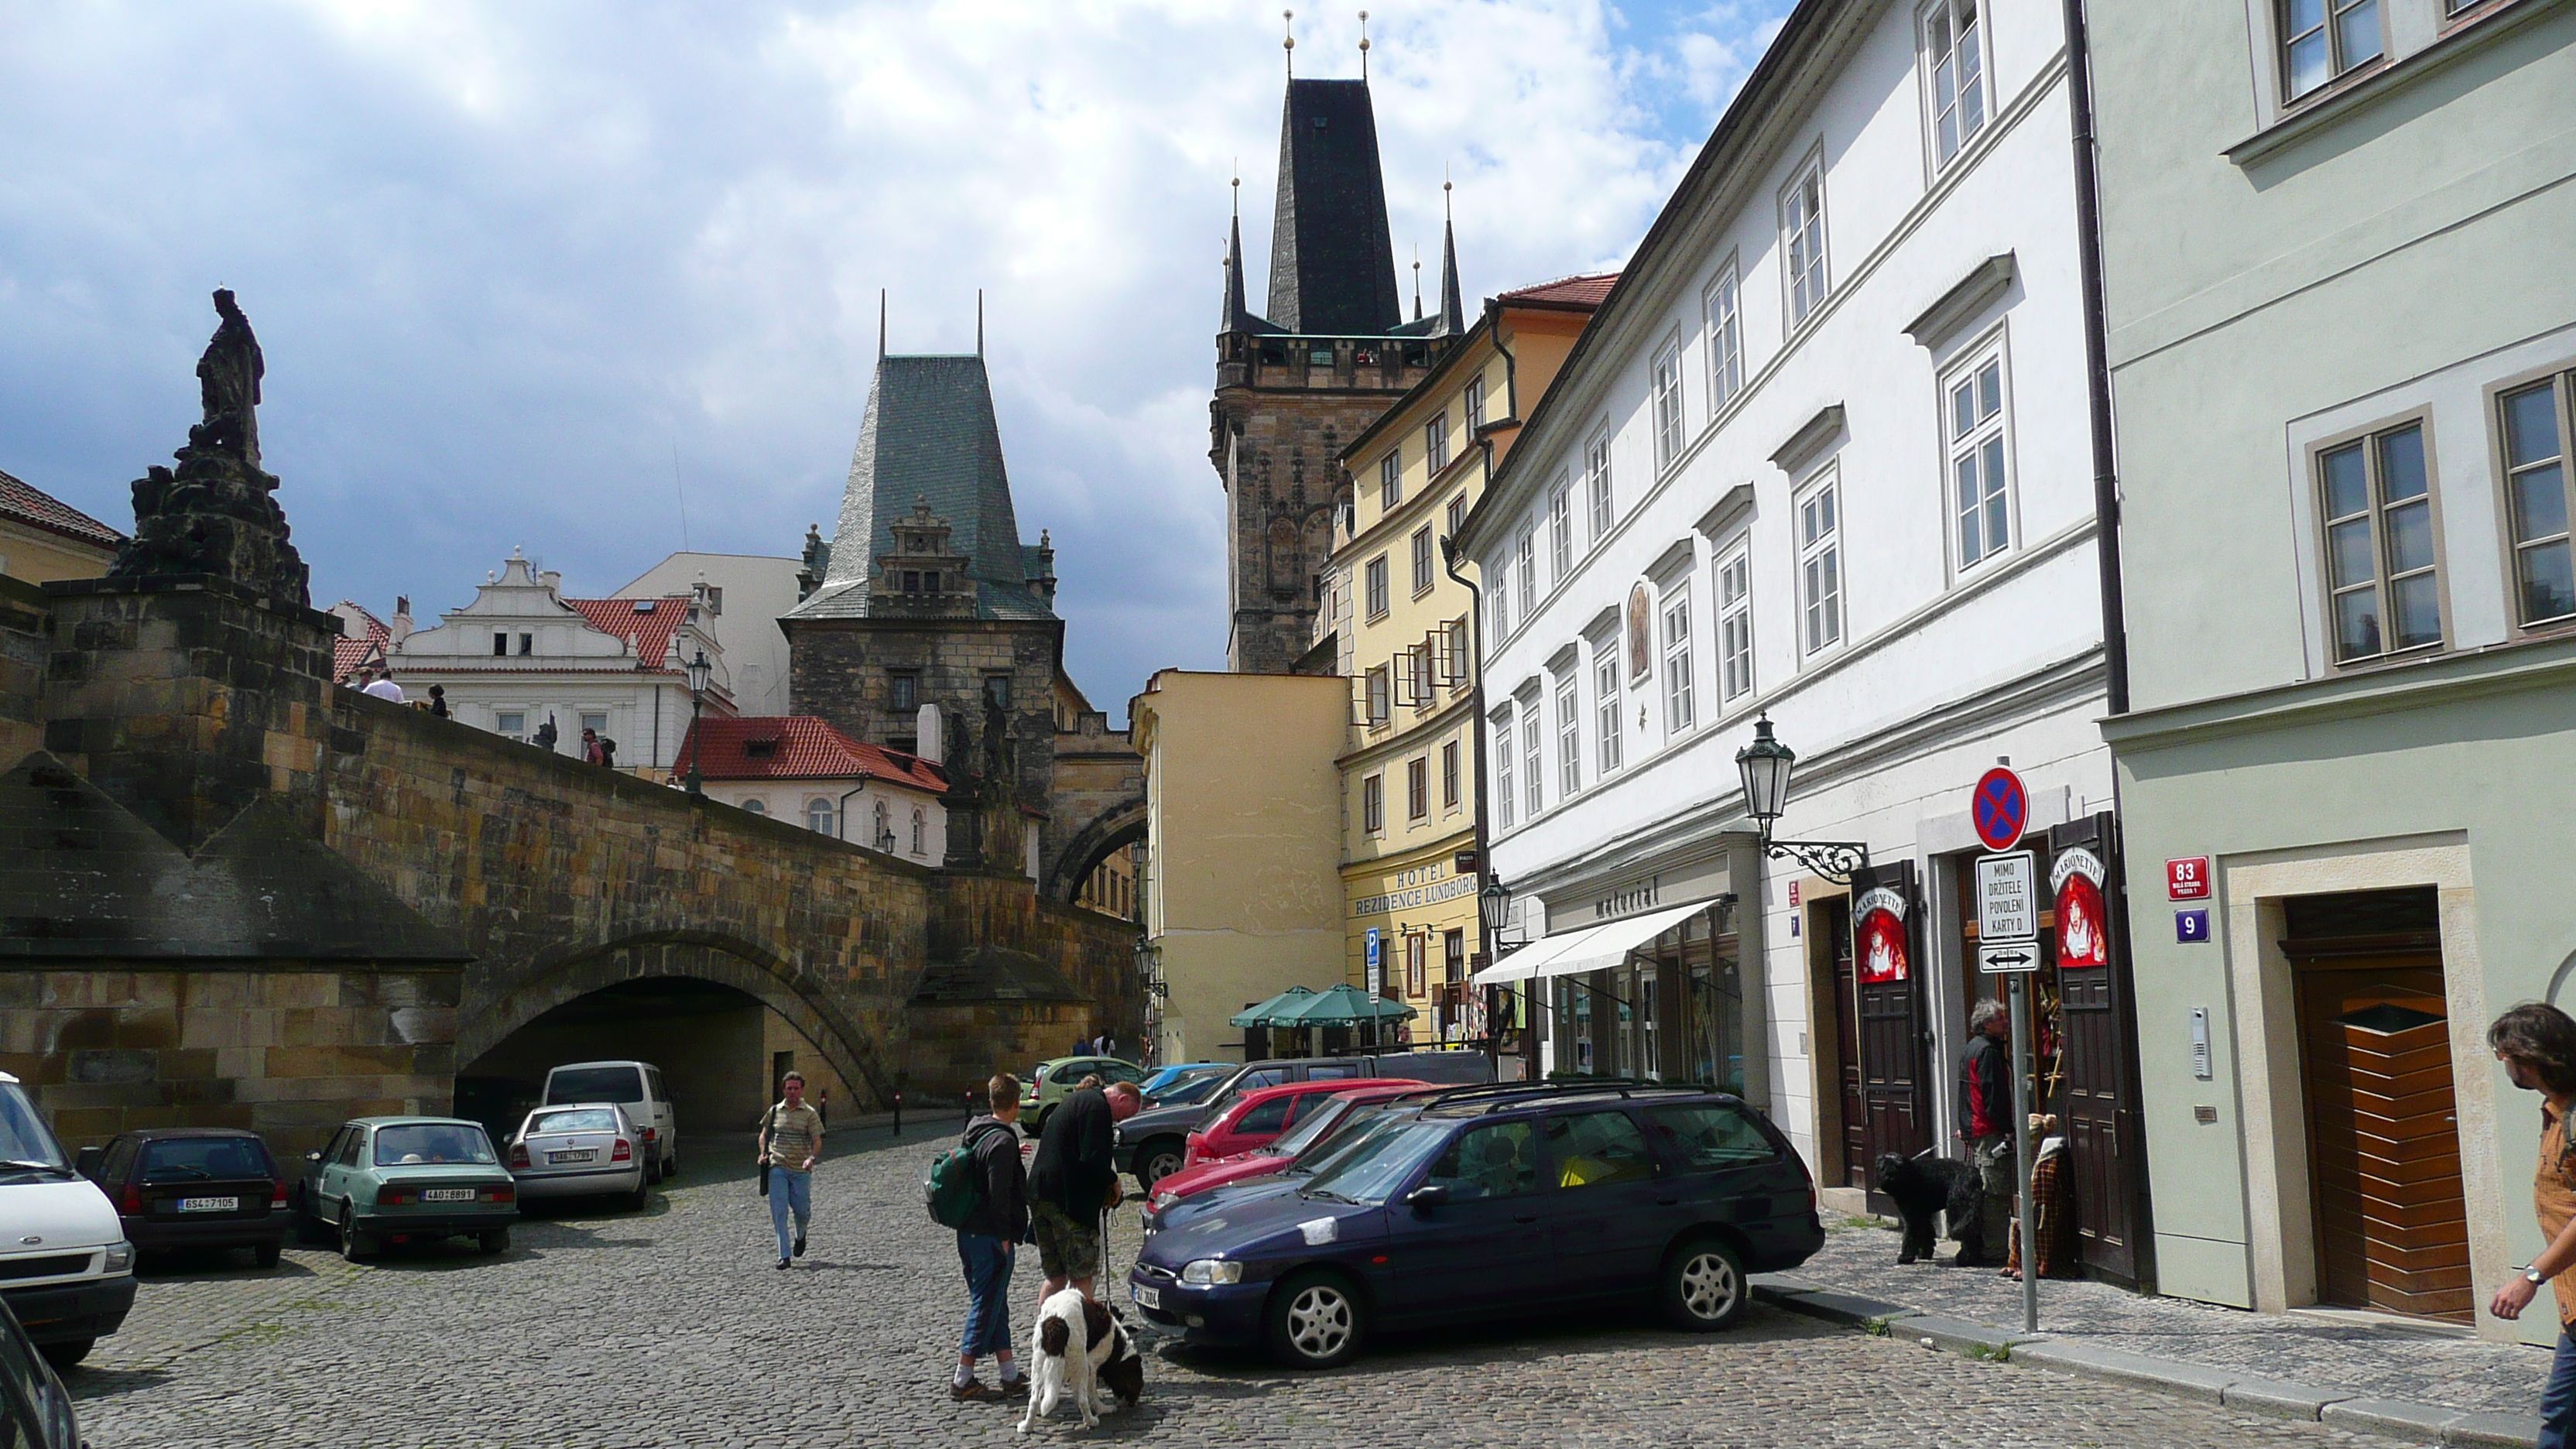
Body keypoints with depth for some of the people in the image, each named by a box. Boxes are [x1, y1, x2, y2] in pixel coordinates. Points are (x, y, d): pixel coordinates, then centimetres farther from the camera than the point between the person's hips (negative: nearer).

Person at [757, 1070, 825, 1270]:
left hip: (801, 1170, -1)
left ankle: (800, 1237, 37)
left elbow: (817, 1141, -4)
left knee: (802, 1211, 3)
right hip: (777, 1168, 1)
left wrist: (812, 1158, -24)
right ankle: (784, 1256, -4)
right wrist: (763, 1154, 1)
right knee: (779, 1212, -6)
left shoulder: (810, 1114, 2)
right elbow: (764, 1135, 20)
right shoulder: (775, 1111, 9)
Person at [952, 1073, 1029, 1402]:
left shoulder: (976, 1133, 10)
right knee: (987, 1304, -2)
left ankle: (1011, 1375, 20)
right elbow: (999, 1193, -21)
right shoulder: (1003, 1141, -17)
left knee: (994, 1304, 13)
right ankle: (963, 1381, 0)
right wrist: (1005, 1236, -15)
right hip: (991, 1236, -9)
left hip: (969, 1233, 9)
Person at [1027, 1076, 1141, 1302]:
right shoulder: (1097, 1106, -10)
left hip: (1039, 1195, 9)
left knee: (1055, 1277, 16)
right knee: (1081, 1278, -1)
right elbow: (1092, 1159, -20)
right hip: (1069, 1199, -9)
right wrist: (1113, 1181, -1)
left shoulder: (1072, 1100, 22)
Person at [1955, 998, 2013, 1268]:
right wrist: (2008, 1129, -16)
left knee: (1978, 1190, 13)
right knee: (1995, 1193, -6)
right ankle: (1994, 1251, -5)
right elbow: (1995, 1096, -19)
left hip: (1973, 1130, 10)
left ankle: (1973, 1247, 17)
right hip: (1989, 1131, -10)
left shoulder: (1971, 1048, 18)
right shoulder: (1988, 1051, -14)